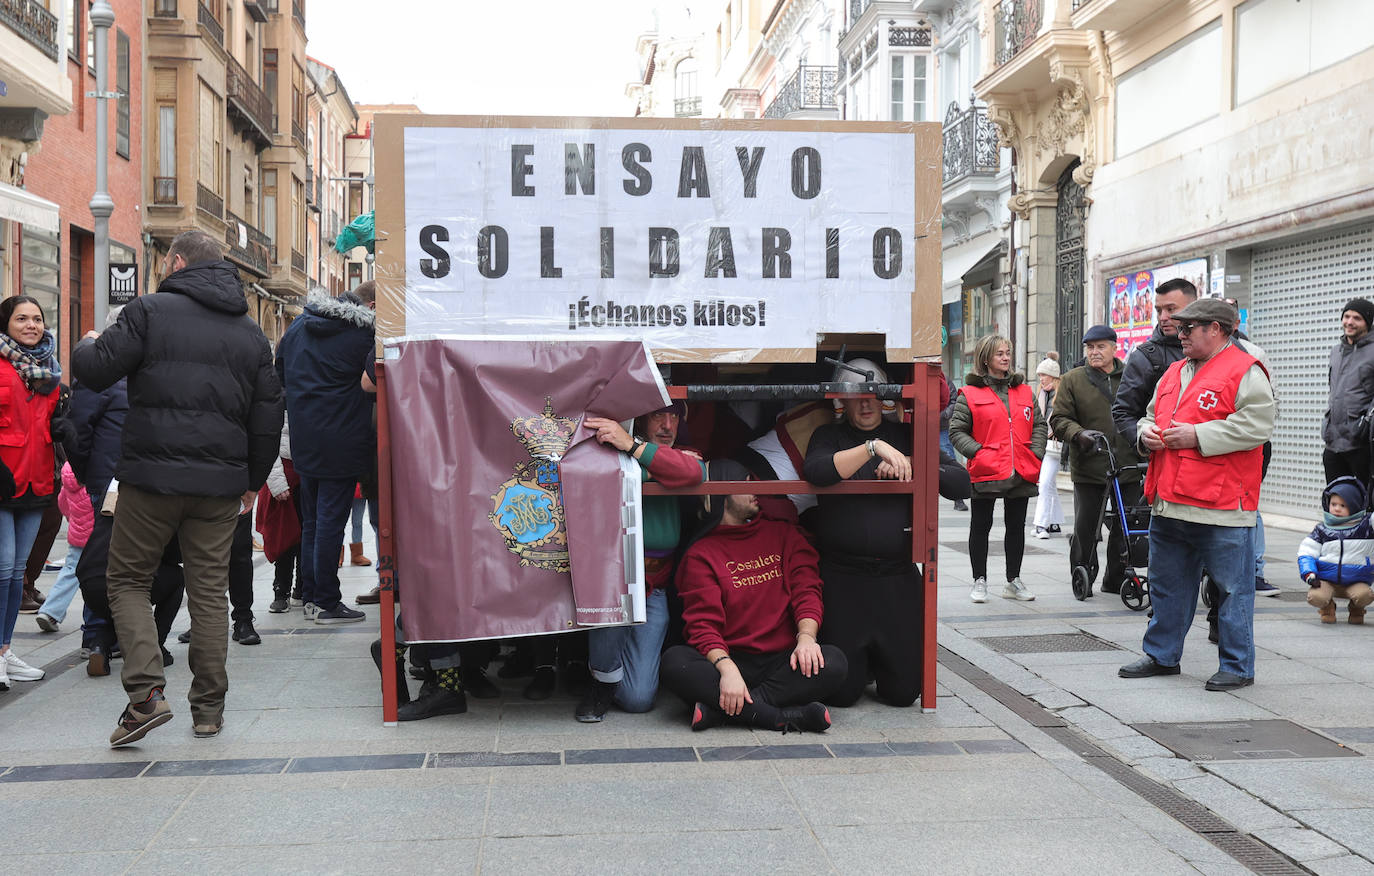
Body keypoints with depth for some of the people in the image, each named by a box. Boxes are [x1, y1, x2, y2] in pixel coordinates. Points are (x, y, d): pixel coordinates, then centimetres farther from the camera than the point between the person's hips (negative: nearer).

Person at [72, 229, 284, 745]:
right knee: (209, 591, 10)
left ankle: (146, 692, -6)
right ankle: (209, 707, 12)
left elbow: (95, 370, -7)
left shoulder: (151, 310, -2)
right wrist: (253, 480, 24)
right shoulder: (251, 332, 13)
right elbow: (268, 415, 14)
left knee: (127, 581, 9)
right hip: (221, 483, 4)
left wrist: (86, 346, 17)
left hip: (152, 475, -4)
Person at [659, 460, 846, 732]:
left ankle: (719, 710, -30)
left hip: (781, 661, 2)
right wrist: (726, 668, -26)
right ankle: (783, 716, -33)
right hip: (730, 658, -2)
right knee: (674, 662, -31)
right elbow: (703, 623, -6)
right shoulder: (700, 555, 6)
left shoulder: (783, 534, 17)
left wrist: (806, 637, -16)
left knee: (833, 662, -29)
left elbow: (806, 590, 6)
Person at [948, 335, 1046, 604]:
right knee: (981, 526, 5)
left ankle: (1014, 581, 22)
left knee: (1016, 526, 11)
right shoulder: (970, 393, -1)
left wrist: (1035, 453, 2)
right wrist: (977, 452, -14)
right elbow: (956, 430, -3)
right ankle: (979, 581, 15)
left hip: (1022, 471, 4)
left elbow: (1039, 424, 16)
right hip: (986, 471, -4)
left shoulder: (1024, 391, 12)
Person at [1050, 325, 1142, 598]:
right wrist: (1079, 434, -18)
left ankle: (1116, 579, 21)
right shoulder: (1073, 380, 3)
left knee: (1125, 526, 9)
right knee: (1086, 526, 3)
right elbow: (1059, 419, 0)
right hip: (1088, 467, -2)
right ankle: (1083, 577, 17)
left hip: (1128, 466, 2)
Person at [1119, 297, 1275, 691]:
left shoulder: (1246, 372, -7)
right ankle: (1161, 655, 27)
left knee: (1232, 589, 2)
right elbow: (1151, 415, 28)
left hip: (1221, 510, -8)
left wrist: (1198, 436, -19)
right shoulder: (1174, 373, 18)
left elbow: (1255, 426, -18)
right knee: (1167, 584, 15)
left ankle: (1237, 666, 12)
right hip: (1169, 505, 8)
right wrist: (1147, 433, 4)